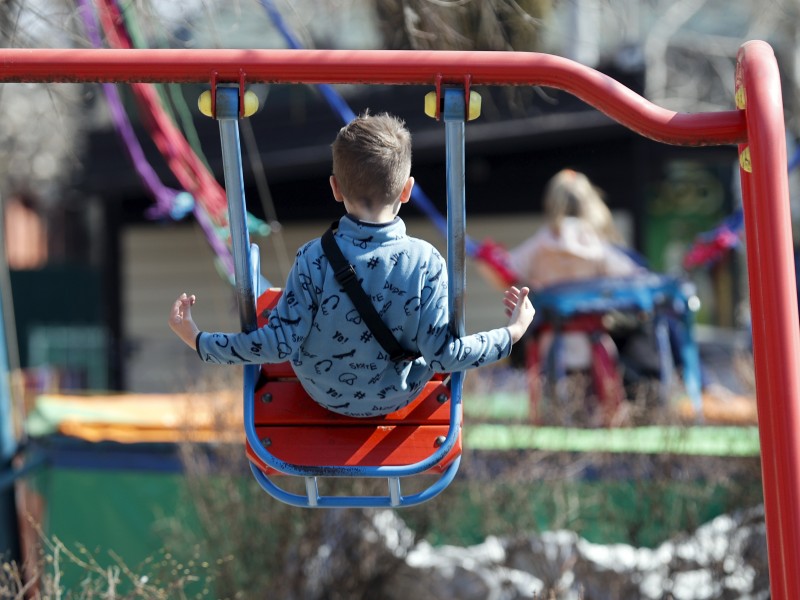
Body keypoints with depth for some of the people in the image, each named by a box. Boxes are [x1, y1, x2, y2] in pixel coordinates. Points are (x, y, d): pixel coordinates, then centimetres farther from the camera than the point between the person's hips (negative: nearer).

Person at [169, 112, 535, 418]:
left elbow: (279, 345, -24)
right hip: (399, 397, 0)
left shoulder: (313, 260, -27)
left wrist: (198, 341, -14)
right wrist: (512, 334, -11)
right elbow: (443, 355, -24)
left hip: (324, 393, 1)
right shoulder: (426, 262, -27)